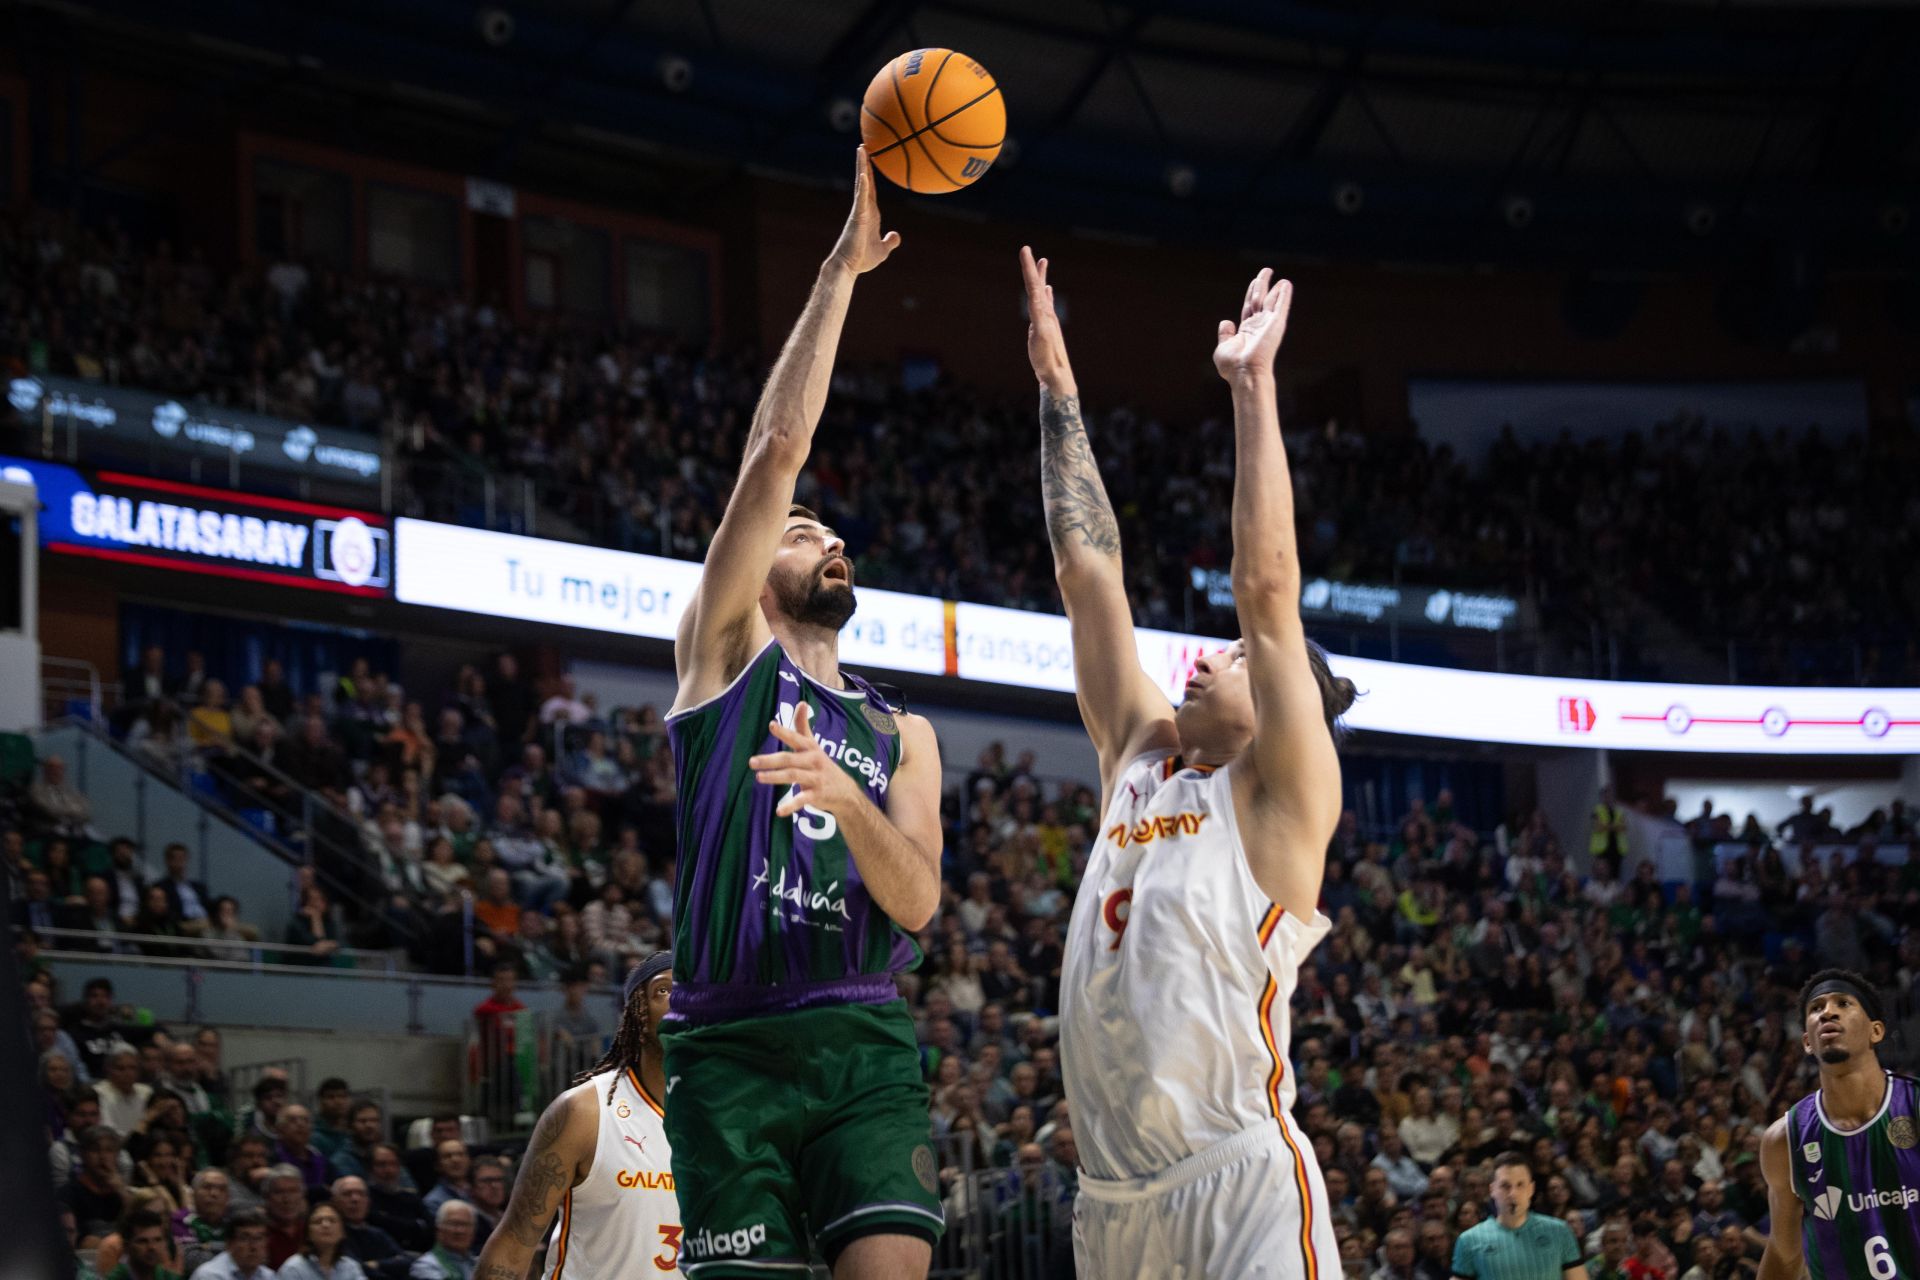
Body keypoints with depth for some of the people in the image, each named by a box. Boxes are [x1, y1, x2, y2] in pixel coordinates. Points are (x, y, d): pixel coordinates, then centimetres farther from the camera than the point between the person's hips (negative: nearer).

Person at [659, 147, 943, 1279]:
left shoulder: (902, 737, 20)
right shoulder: (727, 649, 12)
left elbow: (917, 902, 4)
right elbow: (779, 448, 2)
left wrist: (846, 798, -16)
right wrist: (842, 269, 0)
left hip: (867, 1043, 2)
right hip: (732, 1045, -2)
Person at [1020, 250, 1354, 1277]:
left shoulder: (1282, 790, 1)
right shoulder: (1140, 759, 18)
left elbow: (1268, 585, -9)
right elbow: (1089, 573, 18)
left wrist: (1253, 388, -8)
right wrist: (1058, 389, 19)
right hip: (1113, 1193, 7)